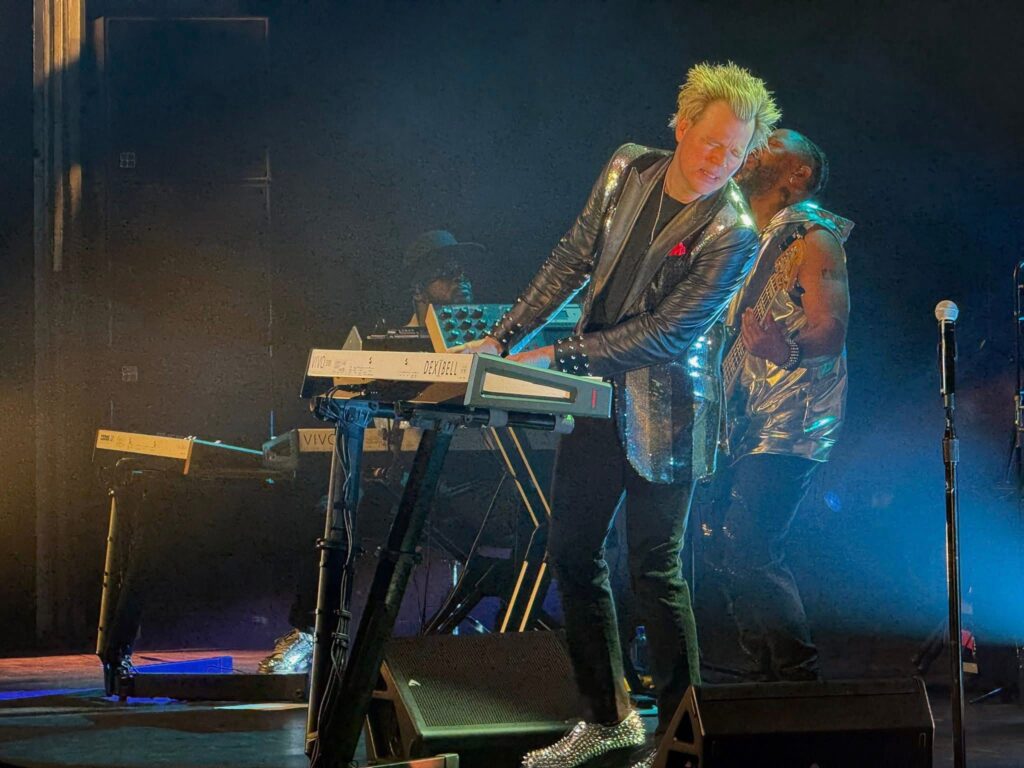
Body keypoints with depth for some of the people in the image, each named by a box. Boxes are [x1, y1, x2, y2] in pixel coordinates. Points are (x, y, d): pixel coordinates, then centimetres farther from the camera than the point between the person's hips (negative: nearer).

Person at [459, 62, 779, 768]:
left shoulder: (731, 233, -17)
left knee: (656, 572, -4)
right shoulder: (628, 171, 2)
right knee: (572, 553, 11)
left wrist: (558, 357, -19)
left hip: (657, 412, -7)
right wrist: (503, 339, 2)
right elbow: (571, 262, 9)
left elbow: (662, 333, -19)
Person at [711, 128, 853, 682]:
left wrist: (786, 348, -37)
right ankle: (768, 683, 11)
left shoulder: (811, 236, -7)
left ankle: (802, 680, -12)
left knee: (749, 552, -18)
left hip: (788, 426, -8)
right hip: (741, 422, 8)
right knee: (730, 554, 4)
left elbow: (830, 331, -18)